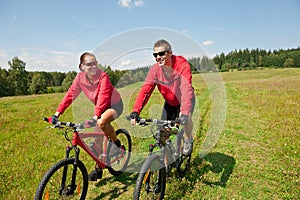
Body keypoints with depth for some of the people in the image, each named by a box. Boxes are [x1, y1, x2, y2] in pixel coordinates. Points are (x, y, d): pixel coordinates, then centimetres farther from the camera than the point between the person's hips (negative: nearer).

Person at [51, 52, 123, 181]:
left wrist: (95, 116, -49)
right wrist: (57, 113, -19)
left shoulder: (103, 76, -27)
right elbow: (70, 94, -13)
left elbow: (103, 96, -38)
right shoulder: (80, 77, -12)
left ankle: (117, 143, -7)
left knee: (102, 122, -35)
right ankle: (99, 167, 22)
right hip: (101, 107, 5)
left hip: (114, 105, -5)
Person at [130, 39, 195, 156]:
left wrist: (184, 112, -56)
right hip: (170, 102, 3)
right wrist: (135, 111, -39)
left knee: (186, 118, -31)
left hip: (185, 99, -3)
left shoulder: (182, 65, -31)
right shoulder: (155, 69, -19)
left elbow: (186, 89, -43)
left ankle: (188, 140, 4)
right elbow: (145, 90, -26)